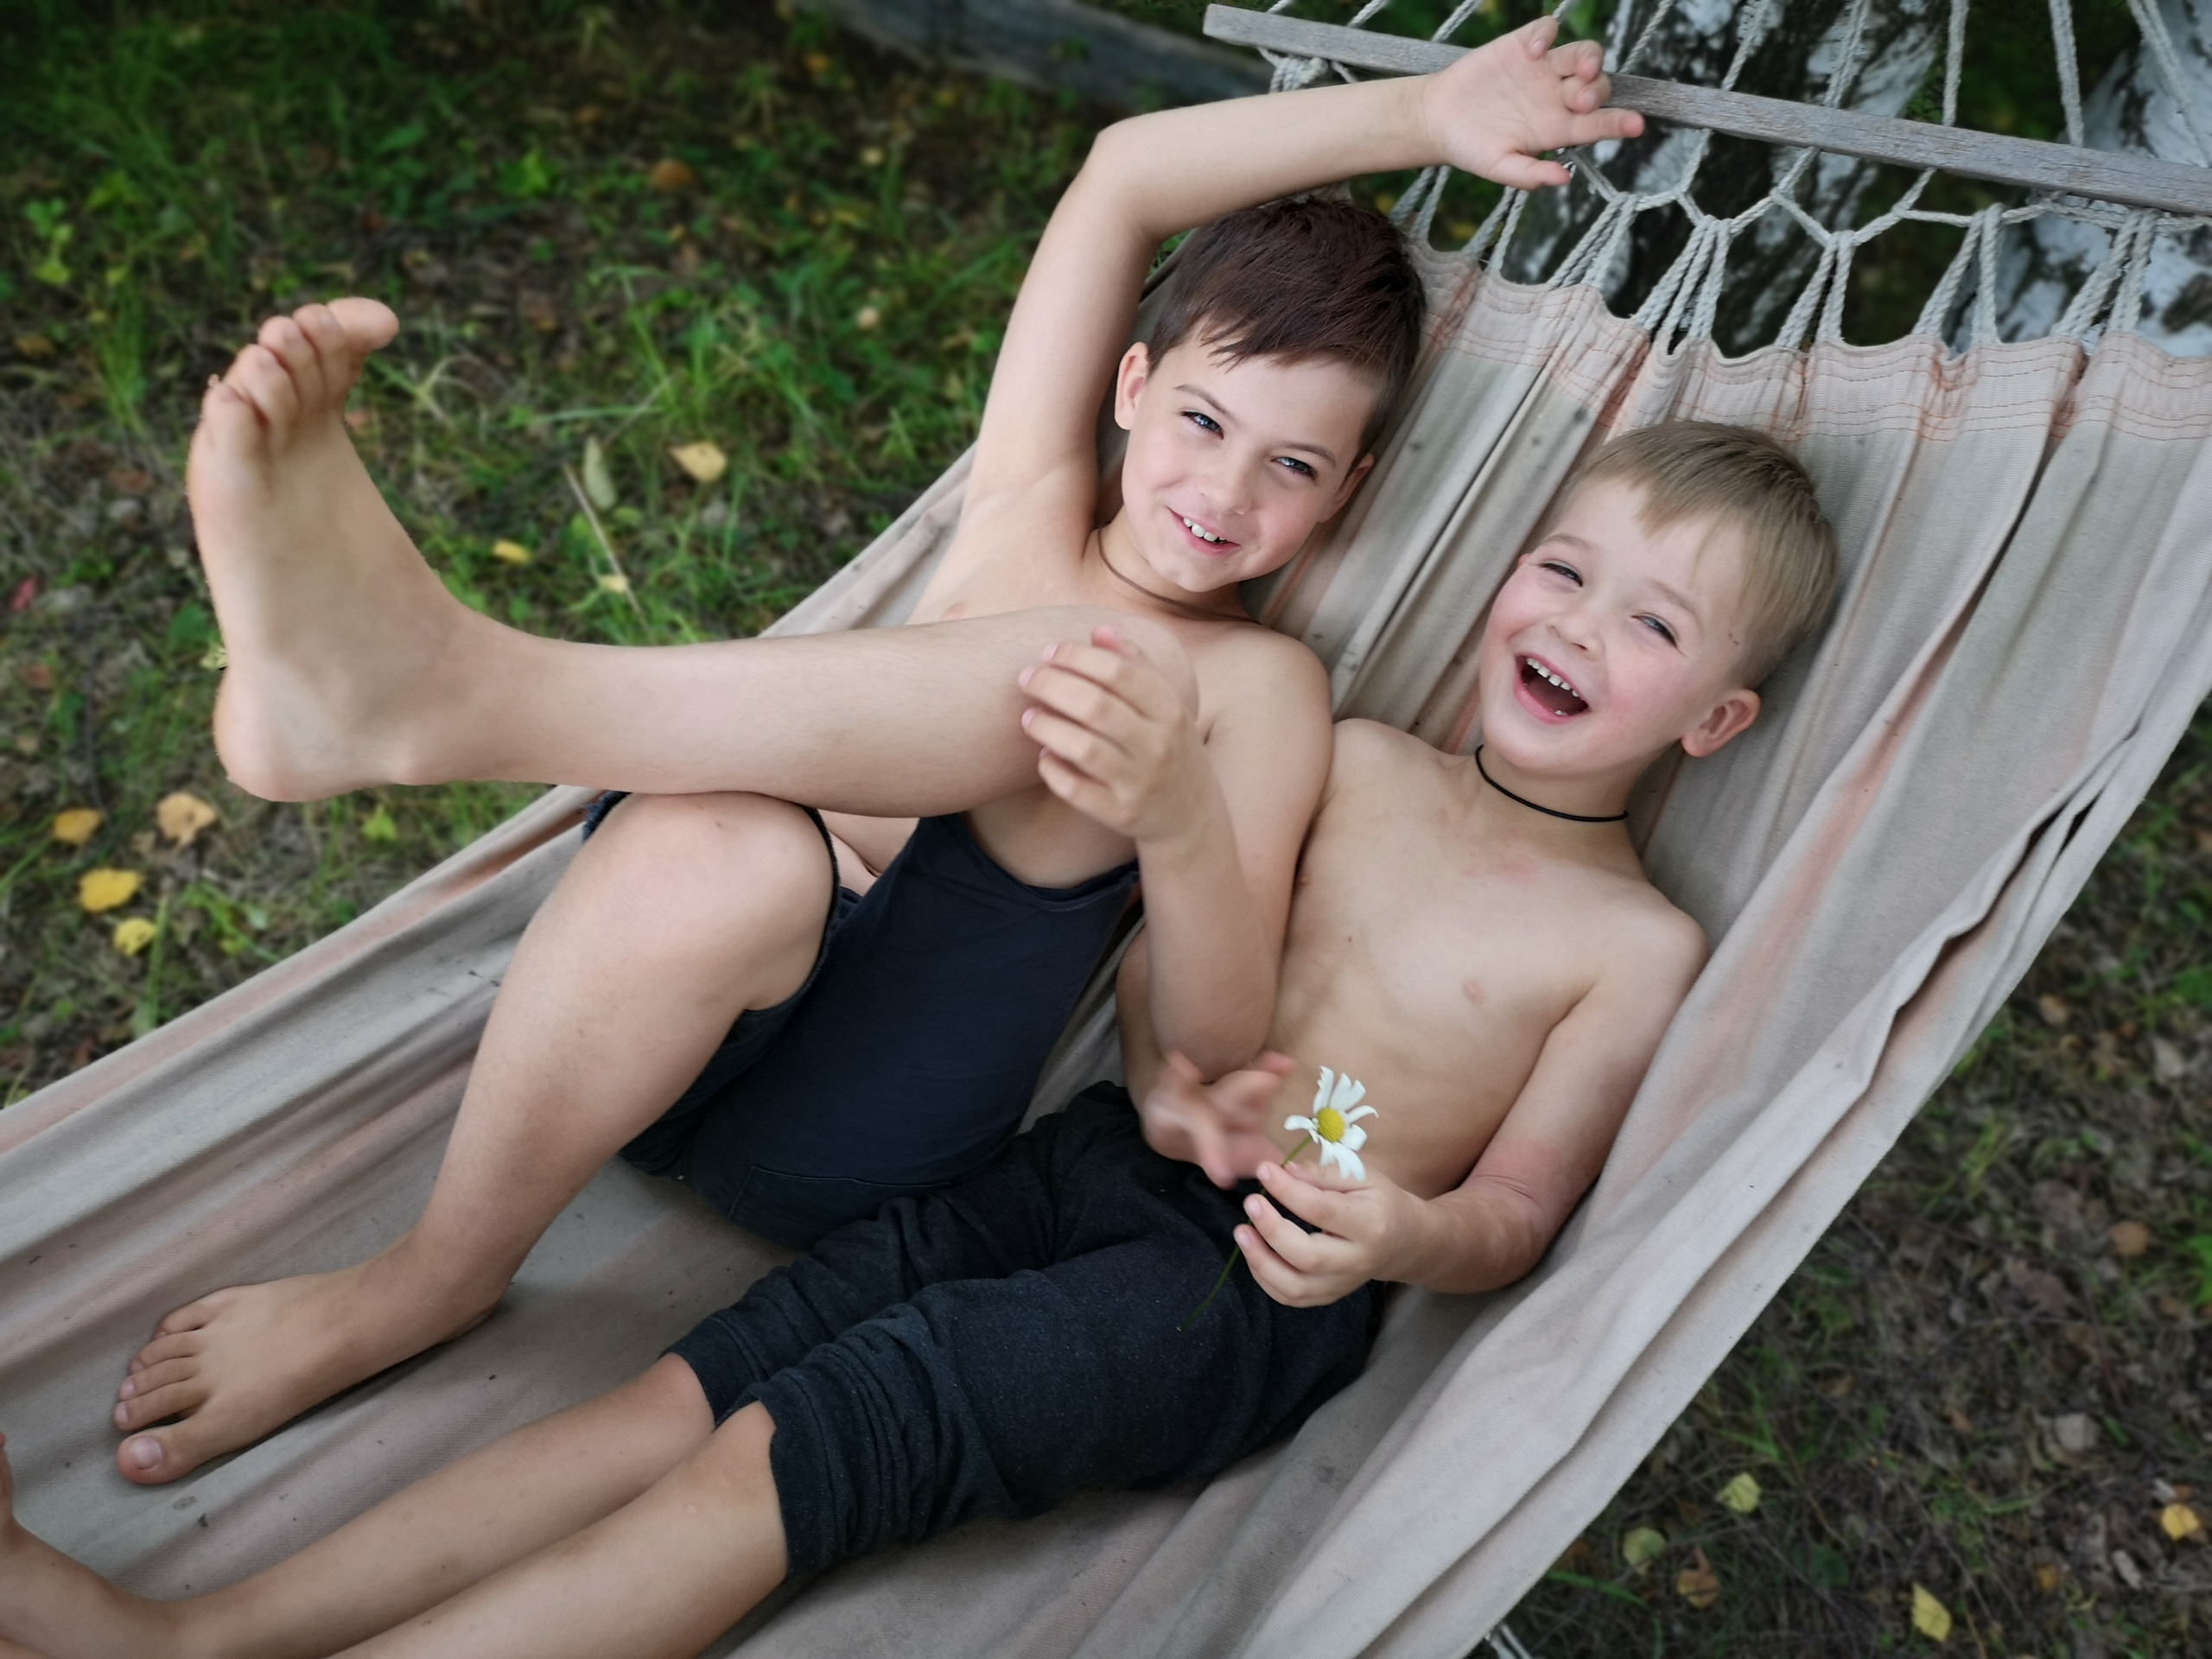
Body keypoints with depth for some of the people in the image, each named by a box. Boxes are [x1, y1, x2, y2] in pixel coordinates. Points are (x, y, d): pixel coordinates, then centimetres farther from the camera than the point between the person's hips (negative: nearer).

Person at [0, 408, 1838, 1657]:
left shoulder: (1639, 942, -1)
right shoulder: (1358, 761, 10)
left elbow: (1517, 1215, -2)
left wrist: (1399, 1232, -24)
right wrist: (1164, 1073, -7)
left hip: (1259, 1288, -5)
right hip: (1107, 1160, 5)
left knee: (808, 1439, -23)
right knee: (698, 1382, -14)